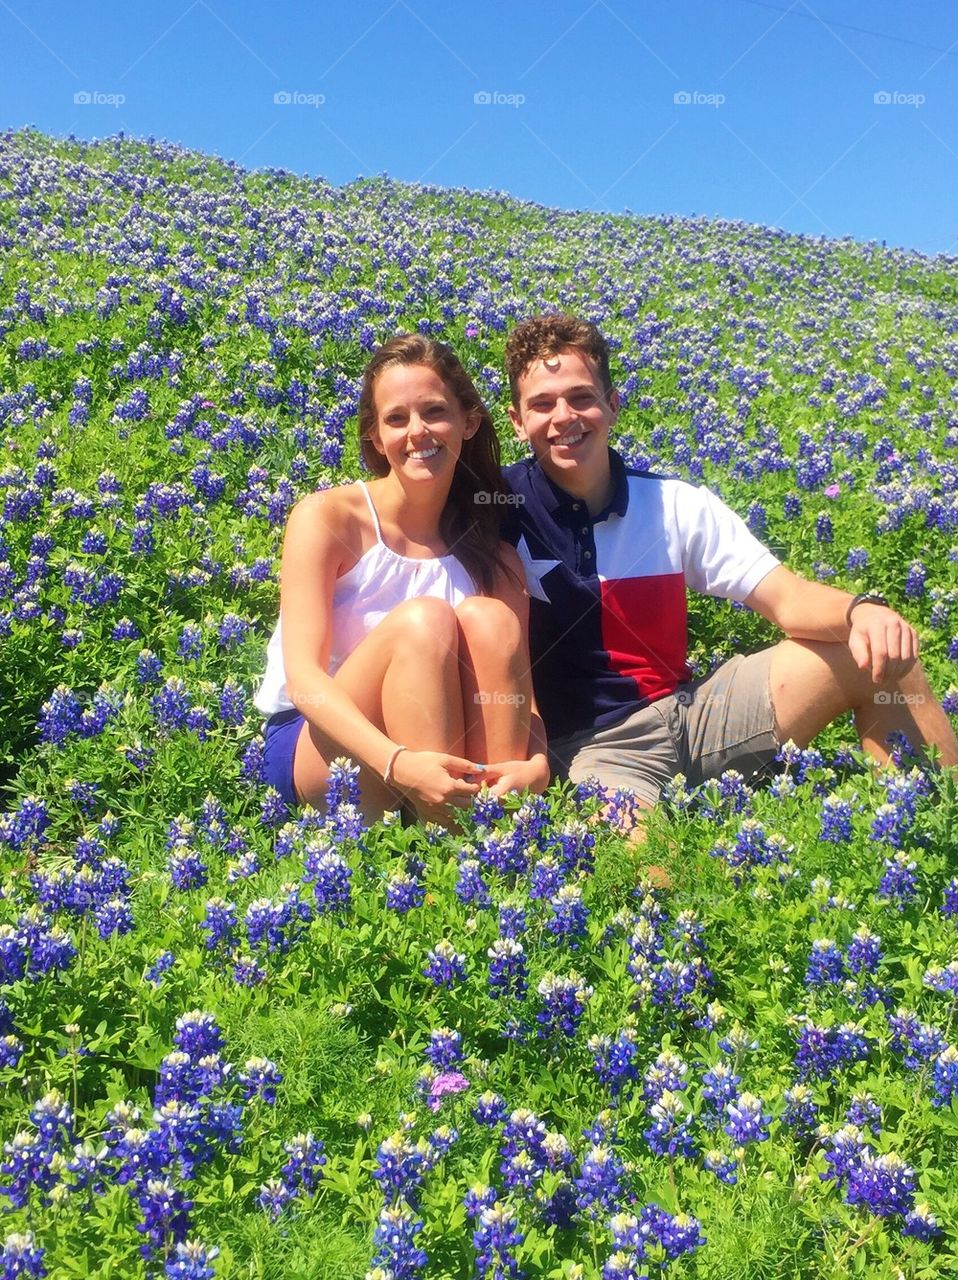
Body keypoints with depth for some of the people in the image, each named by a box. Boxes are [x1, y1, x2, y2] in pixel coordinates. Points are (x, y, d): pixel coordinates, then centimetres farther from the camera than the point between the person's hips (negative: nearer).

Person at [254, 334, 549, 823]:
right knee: (423, 619, -28)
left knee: (487, 616, -22)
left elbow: (523, 687, -6)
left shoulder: (494, 553, 0)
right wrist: (399, 762, -37)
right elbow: (302, 676, -20)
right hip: (309, 743, -3)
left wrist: (535, 765, -30)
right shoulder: (327, 517, -11)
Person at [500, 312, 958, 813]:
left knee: (881, 650, -3)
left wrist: (861, 610, -25)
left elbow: (786, 598, -3)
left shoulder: (676, 504, 2)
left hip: (691, 710, 5)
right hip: (592, 744, -4)